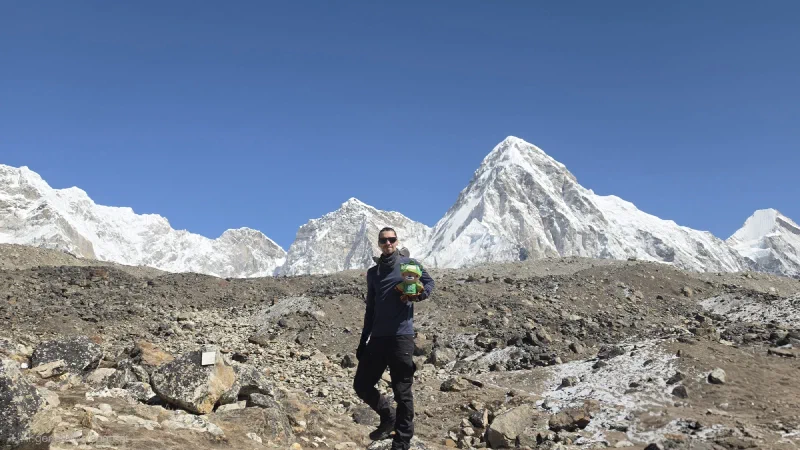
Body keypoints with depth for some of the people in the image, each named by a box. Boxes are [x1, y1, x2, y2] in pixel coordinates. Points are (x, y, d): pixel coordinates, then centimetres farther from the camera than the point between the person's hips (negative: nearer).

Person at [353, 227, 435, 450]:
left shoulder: (409, 264, 1)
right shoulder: (373, 272, 14)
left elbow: (429, 282, 3)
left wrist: (418, 294, -20)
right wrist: (363, 341, 16)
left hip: (401, 337, -5)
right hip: (377, 338, 5)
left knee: (402, 392, -1)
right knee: (361, 385, 6)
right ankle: (388, 416, 31)